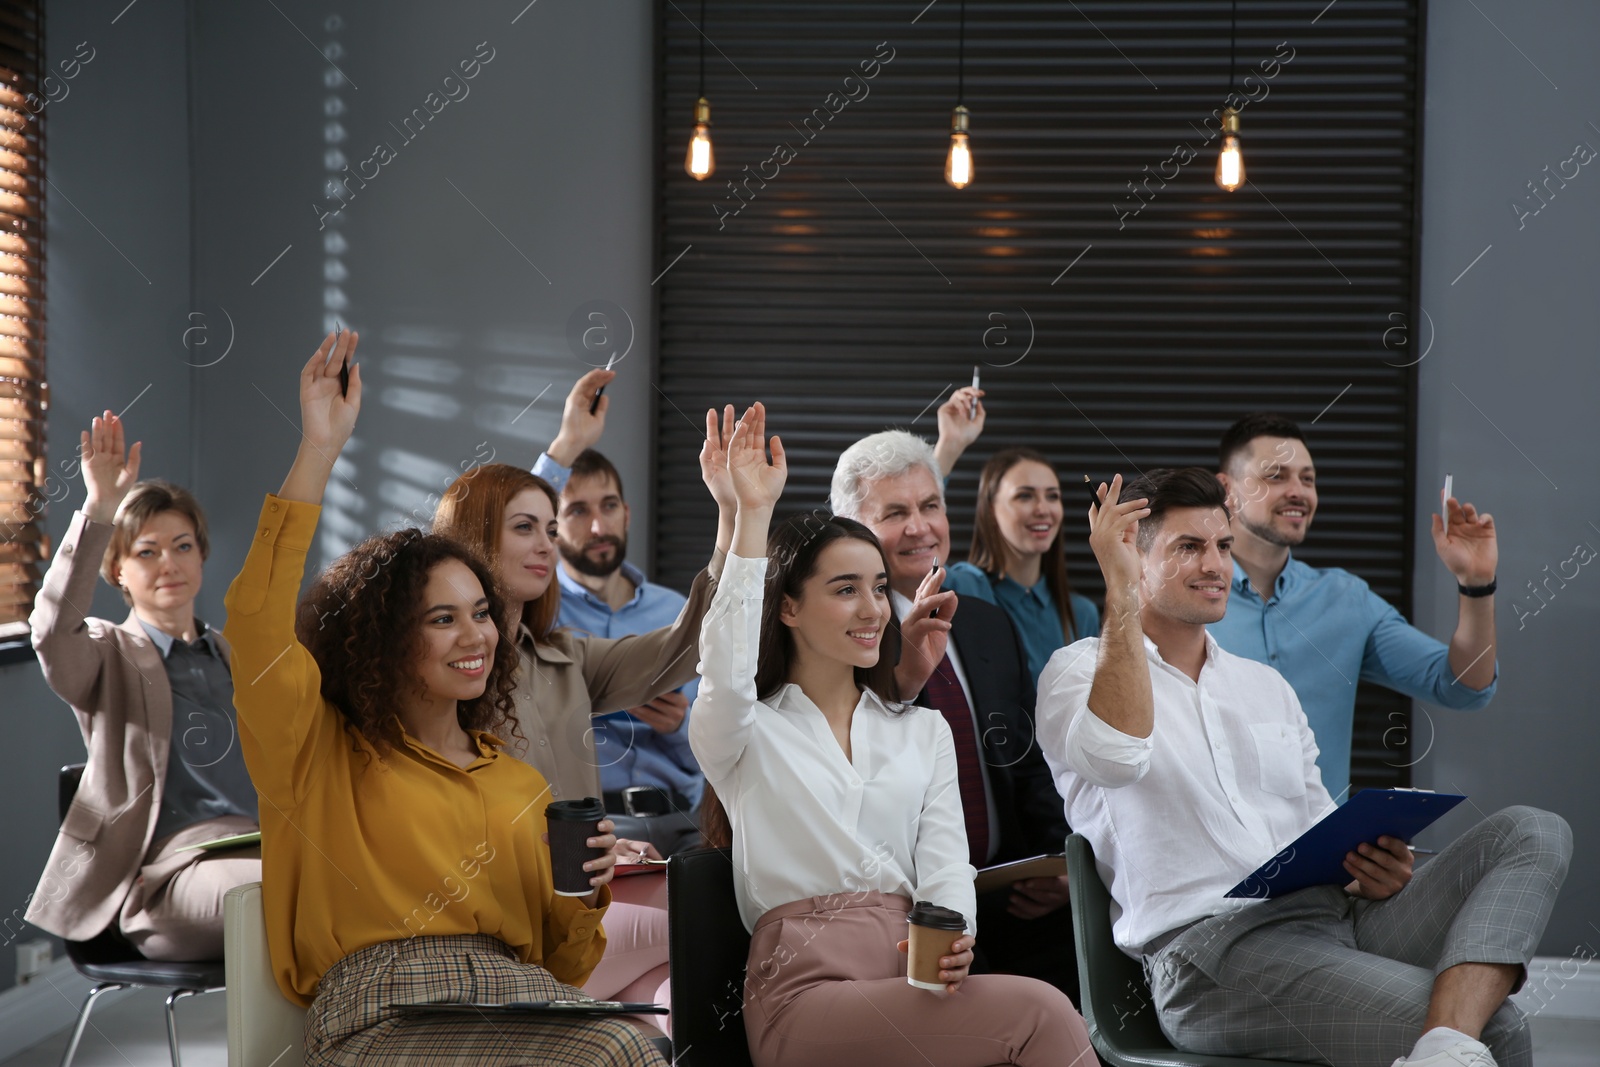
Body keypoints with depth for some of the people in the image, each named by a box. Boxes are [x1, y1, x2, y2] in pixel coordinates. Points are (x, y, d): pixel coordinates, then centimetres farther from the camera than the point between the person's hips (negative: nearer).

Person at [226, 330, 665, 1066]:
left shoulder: (521, 784, 27)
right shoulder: (324, 755, 13)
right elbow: (258, 627, -7)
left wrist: (586, 898, 3)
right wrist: (318, 451, -11)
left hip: (517, 998, 5)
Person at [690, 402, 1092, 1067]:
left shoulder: (923, 731, 24)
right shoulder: (748, 733, 11)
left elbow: (945, 860, 12)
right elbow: (727, 674, -14)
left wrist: (951, 938, -12)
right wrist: (752, 514, -17)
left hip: (914, 983, 4)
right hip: (805, 993, -4)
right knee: (1042, 1012, -27)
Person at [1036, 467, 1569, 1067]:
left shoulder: (1267, 686, 28)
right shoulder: (1081, 671, 7)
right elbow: (1118, 755, -18)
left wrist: (1369, 871, 3)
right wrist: (1120, 590, -13)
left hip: (1338, 916, 8)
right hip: (1213, 945, -8)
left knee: (1532, 832, -19)